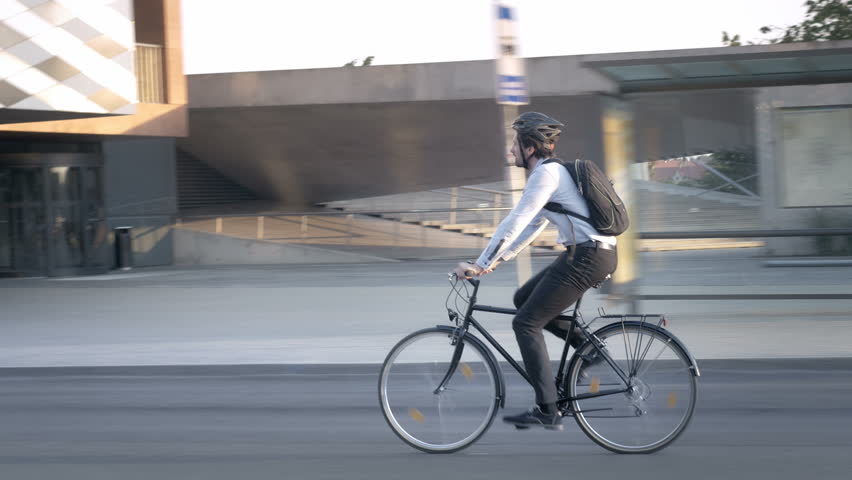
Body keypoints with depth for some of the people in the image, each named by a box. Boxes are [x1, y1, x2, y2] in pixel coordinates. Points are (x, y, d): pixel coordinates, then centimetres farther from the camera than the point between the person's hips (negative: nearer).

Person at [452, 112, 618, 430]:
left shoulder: (546, 174, -12)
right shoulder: (552, 172, 19)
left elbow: (515, 223, -17)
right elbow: (531, 226, 24)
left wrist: (480, 264, -14)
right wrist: (497, 260, 19)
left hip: (589, 257, -10)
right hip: (597, 253, 10)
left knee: (525, 323, -6)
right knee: (524, 298, 19)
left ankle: (547, 411, -7)